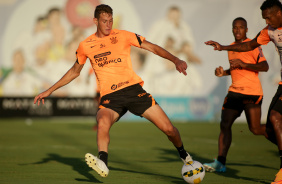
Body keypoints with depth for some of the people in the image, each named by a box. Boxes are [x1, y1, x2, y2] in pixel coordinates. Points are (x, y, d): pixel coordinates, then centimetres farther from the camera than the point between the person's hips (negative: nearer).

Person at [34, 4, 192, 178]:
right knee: (103, 122, -37)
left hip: (133, 89, 0)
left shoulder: (123, 36, 4)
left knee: (168, 128, -4)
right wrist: (50, 90, 23)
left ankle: (183, 154, 25)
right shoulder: (85, 46, 9)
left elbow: (152, 47, 7)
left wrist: (176, 60, -8)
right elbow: (75, 71, 24)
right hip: (110, 96, 0)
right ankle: (102, 161, -36)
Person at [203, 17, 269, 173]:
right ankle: (220, 163, -5)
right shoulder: (231, 47, 17)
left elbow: (264, 67, -17)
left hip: (252, 92, -7)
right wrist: (224, 72, 12)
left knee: (255, 129, -6)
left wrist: (243, 64, -25)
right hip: (235, 91, 7)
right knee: (225, 124, -4)